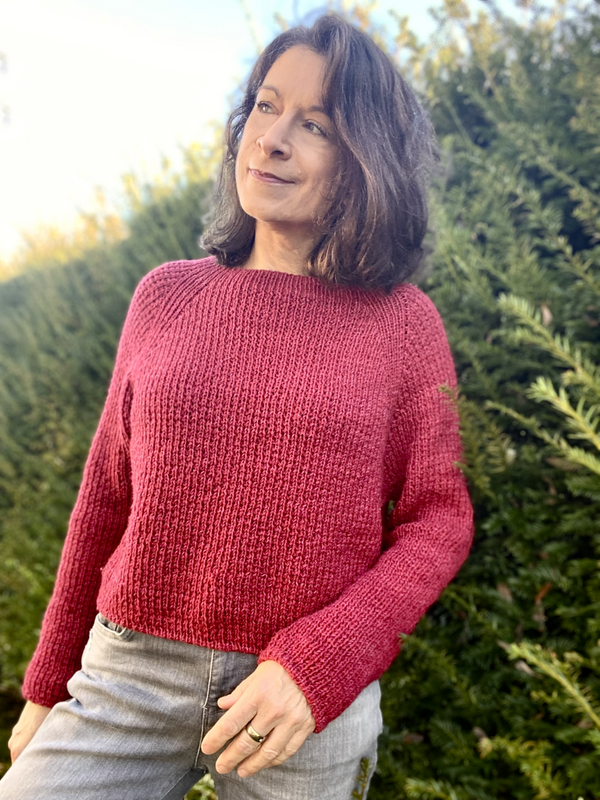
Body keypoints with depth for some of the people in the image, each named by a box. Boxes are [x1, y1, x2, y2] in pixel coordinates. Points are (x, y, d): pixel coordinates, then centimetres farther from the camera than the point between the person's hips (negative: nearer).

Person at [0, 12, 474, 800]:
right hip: (130, 677, 2)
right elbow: (108, 495, 7)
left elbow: (439, 519, -2)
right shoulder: (167, 296, 2)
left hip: (312, 700, -1)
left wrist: (317, 665, -16)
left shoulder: (403, 322, -4)